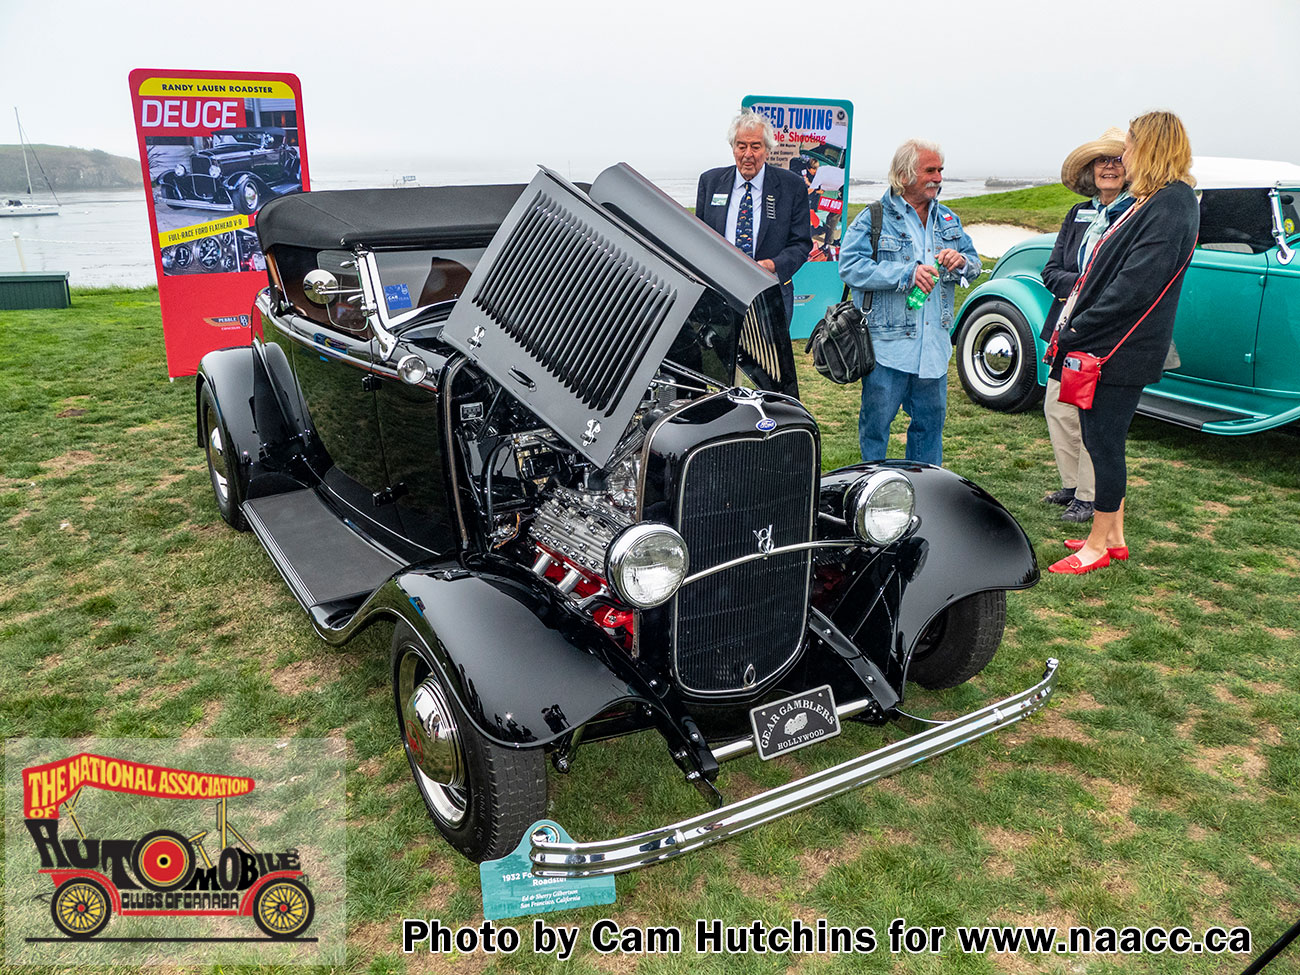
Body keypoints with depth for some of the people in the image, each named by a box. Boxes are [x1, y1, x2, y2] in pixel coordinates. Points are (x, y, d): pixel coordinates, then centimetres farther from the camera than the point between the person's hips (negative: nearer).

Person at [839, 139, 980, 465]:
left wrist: (961, 262, -5)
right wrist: (907, 273, -20)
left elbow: (974, 263, 20)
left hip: (934, 344, 6)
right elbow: (850, 266, -17)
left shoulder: (948, 220, 15)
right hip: (887, 343, -5)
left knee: (931, 420, 13)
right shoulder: (874, 218, -5)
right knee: (876, 421, 1)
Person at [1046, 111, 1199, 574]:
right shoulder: (1157, 202, 15)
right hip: (1107, 346, 10)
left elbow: (1134, 288, -23)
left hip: (1120, 351, -10)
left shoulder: (1171, 205, -16)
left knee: (1104, 445, 0)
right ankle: (1113, 536, 28)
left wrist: (1077, 329, -18)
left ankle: (1097, 545, 13)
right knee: (1101, 441, 16)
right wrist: (1075, 322, 8)